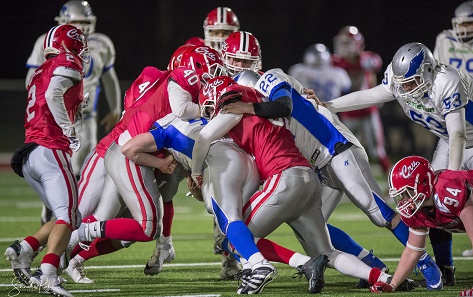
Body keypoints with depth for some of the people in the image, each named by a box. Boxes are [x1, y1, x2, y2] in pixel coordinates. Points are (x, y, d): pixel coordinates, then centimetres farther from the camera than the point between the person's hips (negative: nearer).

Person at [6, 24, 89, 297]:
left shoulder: (41, 73, 27)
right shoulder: (67, 64, 1)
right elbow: (53, 95, -17)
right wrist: (70, 131, -13)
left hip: (29, 155, 9)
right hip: (50, 149, -9)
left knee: (70, 218, 11)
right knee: (68, 215, -16)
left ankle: (24, 250, -1)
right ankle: (49, 273, -31)